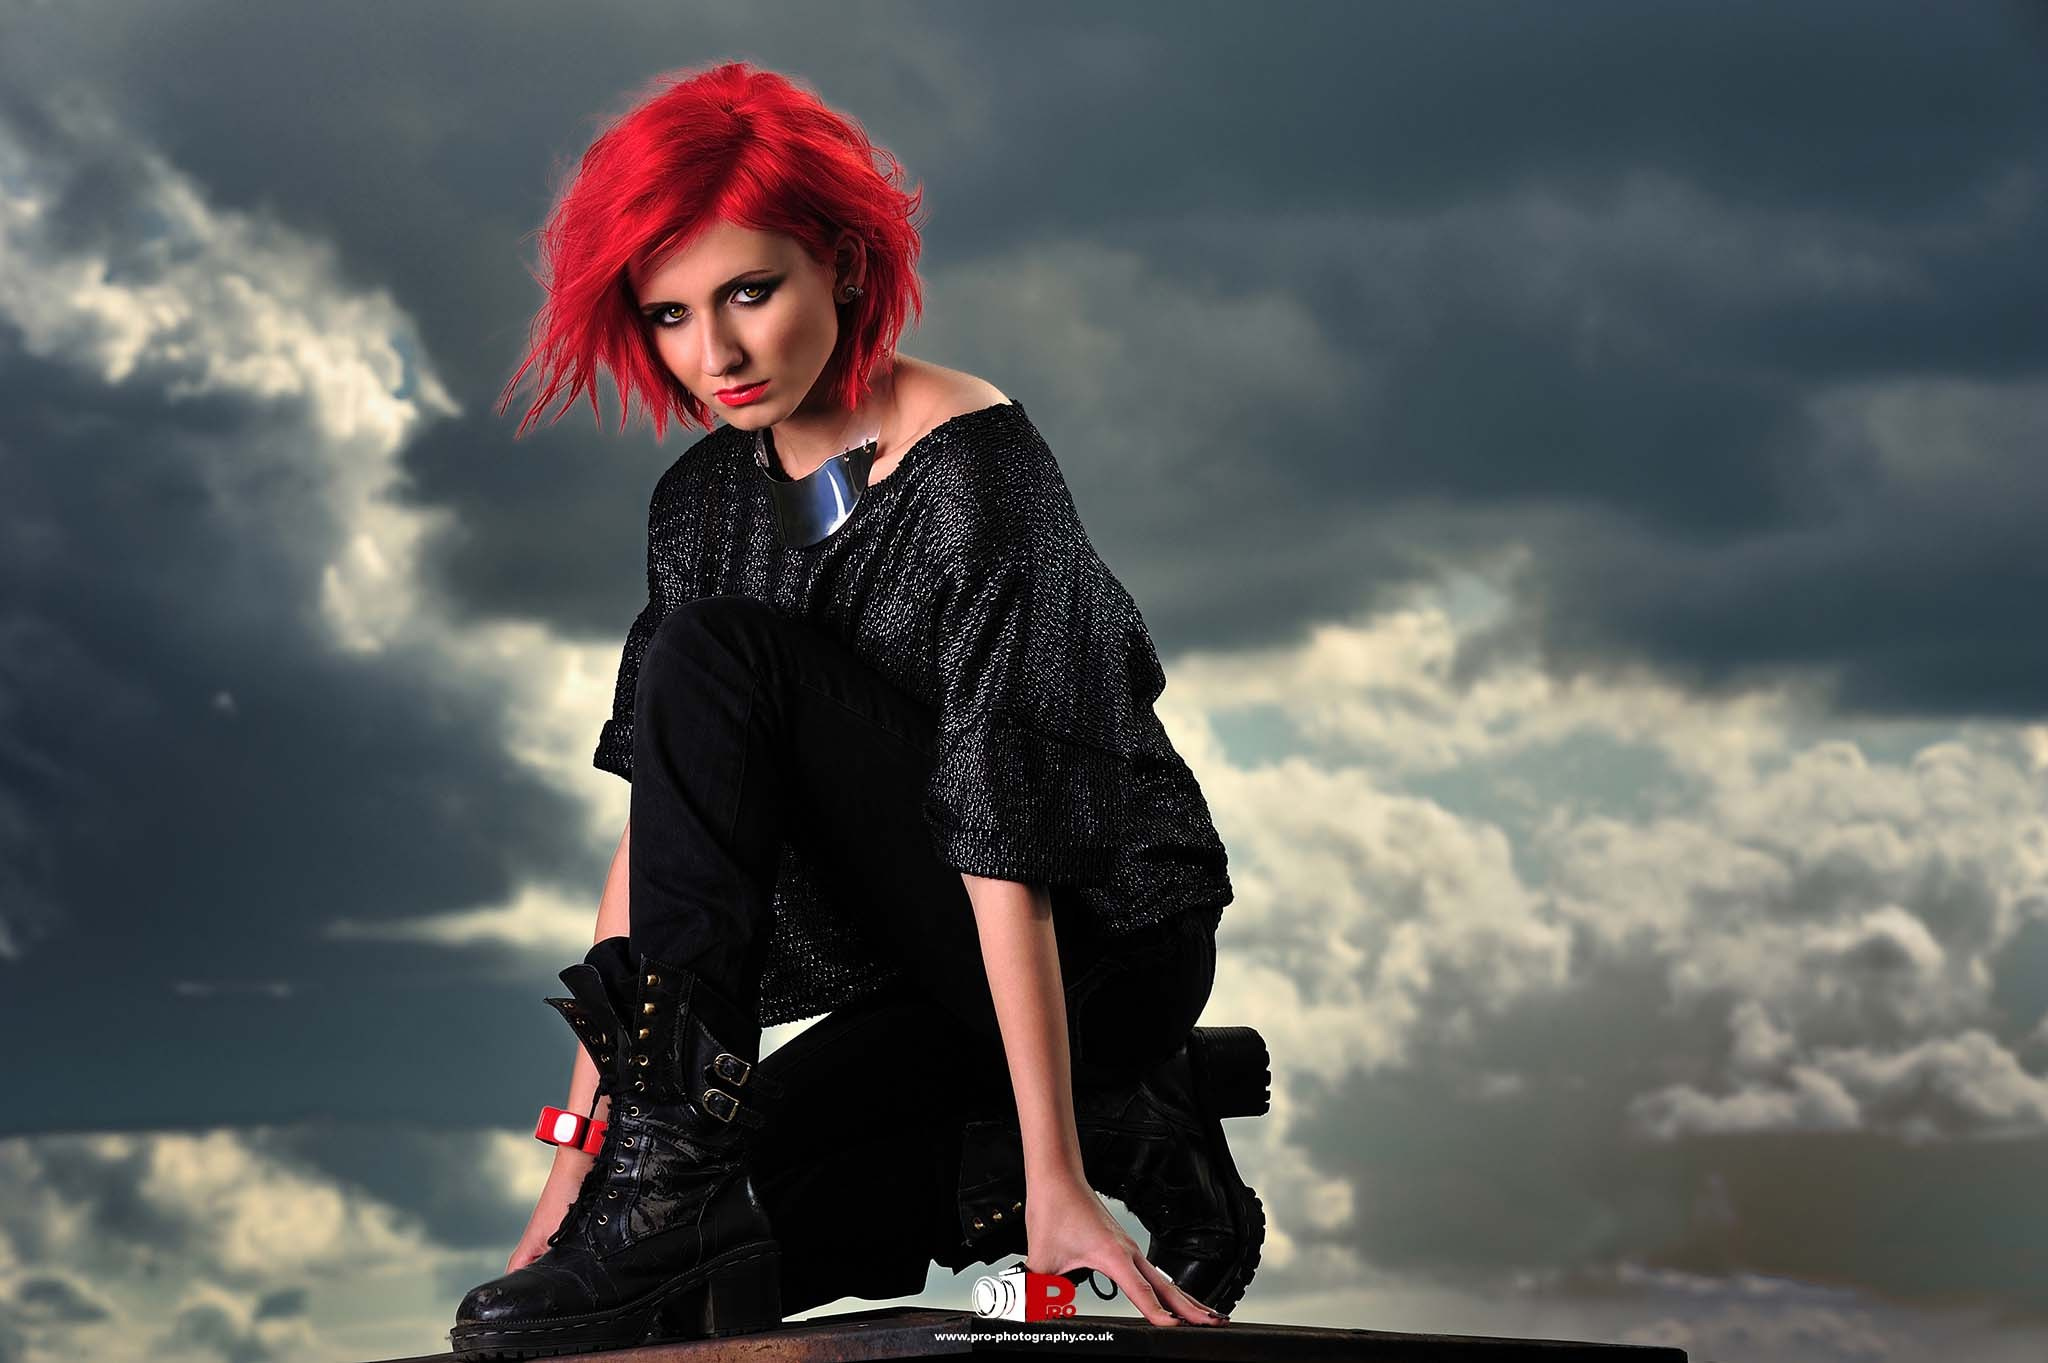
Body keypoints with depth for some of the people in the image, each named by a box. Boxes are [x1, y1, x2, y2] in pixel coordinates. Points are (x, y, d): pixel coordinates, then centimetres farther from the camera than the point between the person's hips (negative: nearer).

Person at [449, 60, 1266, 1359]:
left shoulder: (971, 470, -21)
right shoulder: (709, 500, 3)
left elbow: (1004, 830, -27)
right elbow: (655, 818, 1)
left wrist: (1055, 1183, -30)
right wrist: (582, 1140, -5)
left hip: (1097, 946, -8)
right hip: (938, 975, 8)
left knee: (715, 658, -22)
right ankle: (1136, 1120, 3)